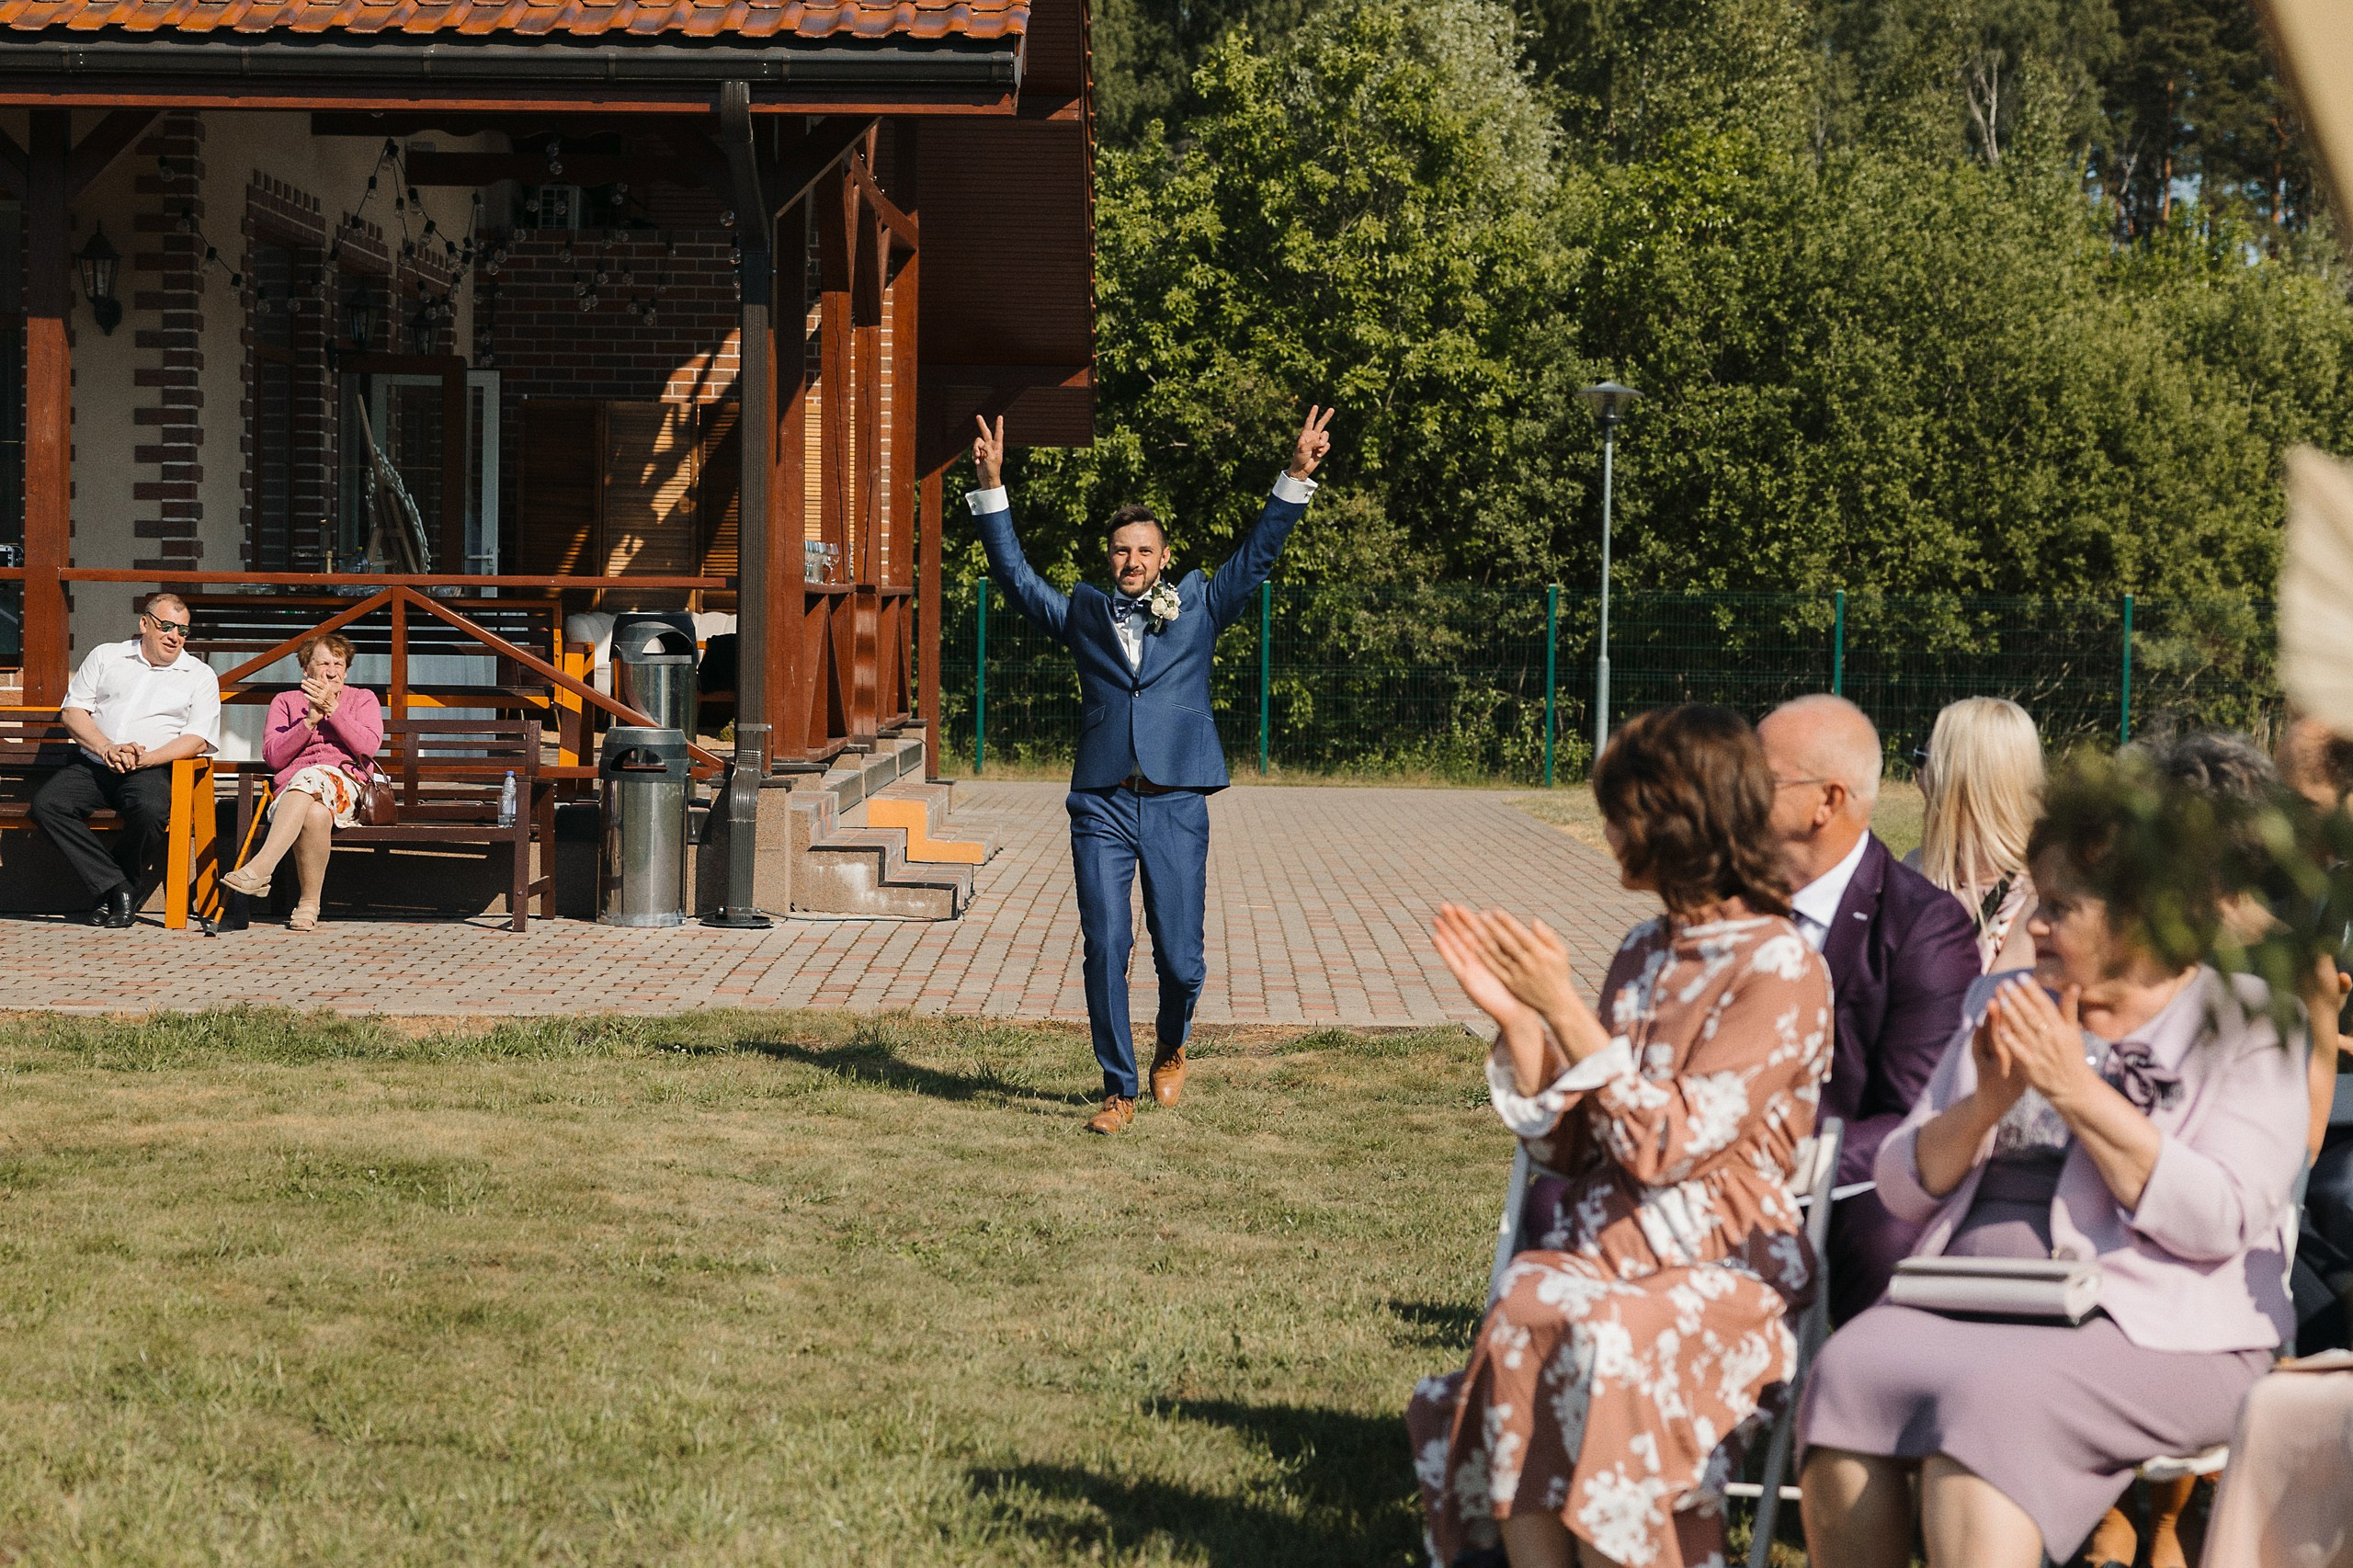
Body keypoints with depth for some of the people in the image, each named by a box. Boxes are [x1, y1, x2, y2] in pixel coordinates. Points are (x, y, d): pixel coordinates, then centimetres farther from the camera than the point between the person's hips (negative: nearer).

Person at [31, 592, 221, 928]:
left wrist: (144, 758, -17)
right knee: (46, 803, -26)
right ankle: (116, 888, -23)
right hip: (93, 763, 3)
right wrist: (106, 748, -12)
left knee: (150, 810, -37)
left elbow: (198, 739, -2)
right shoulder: (106, 656, 16)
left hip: (152, 769, -2)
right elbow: (73, 711, 7)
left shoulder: (200, 675, 10)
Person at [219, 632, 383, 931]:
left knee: (309, 778, -40)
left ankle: (258, 869, -52)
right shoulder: (285, 702, 22)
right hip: (291, 790, 1)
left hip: (346, 789, -1)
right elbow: (272, 757, 7)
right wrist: (310, 719, -3)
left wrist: (332, 709, -5)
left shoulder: (362, 699, 21)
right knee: (315, 813, -40)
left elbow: (367, 747, 1)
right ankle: (309, 903, -39)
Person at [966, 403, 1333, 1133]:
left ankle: (1171, 1046, 32)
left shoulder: (1198, 607, 11)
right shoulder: (1085, 613, 13)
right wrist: (991, 490, 3)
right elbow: (1015, 574, 11)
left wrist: (1296, 478, -4)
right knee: (1105, 951, -6)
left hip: (1177, 806, -1)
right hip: (1101, 807, 1)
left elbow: (1257, 555, 6)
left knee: (1179, 958, 0)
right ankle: (1119, 1091, 4)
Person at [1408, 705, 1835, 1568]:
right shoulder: (1645, 952, 15)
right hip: (1599, 1245, 5)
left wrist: (1565, 1010, -13)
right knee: (1523, 1308, -28)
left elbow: (1668, 1144, -14)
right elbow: (1564, 1146, 13)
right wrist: (1514, 1018, 1)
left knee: (1598, 1345, -35)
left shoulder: (1780, 967, -6)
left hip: (1719, 1266, -5)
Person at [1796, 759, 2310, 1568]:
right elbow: (1903, 1187, 13)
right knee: (1846, 1374, -25)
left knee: (1990, 1399, -33)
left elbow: (2220, 1222, -12)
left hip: (2148, 1329, -5)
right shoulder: (2006, 1002, 19)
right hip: (1966, 1305, 5)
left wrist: (2077, 1090, -14)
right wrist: (1984, 1104, -6)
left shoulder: (2245, 1025, 3)